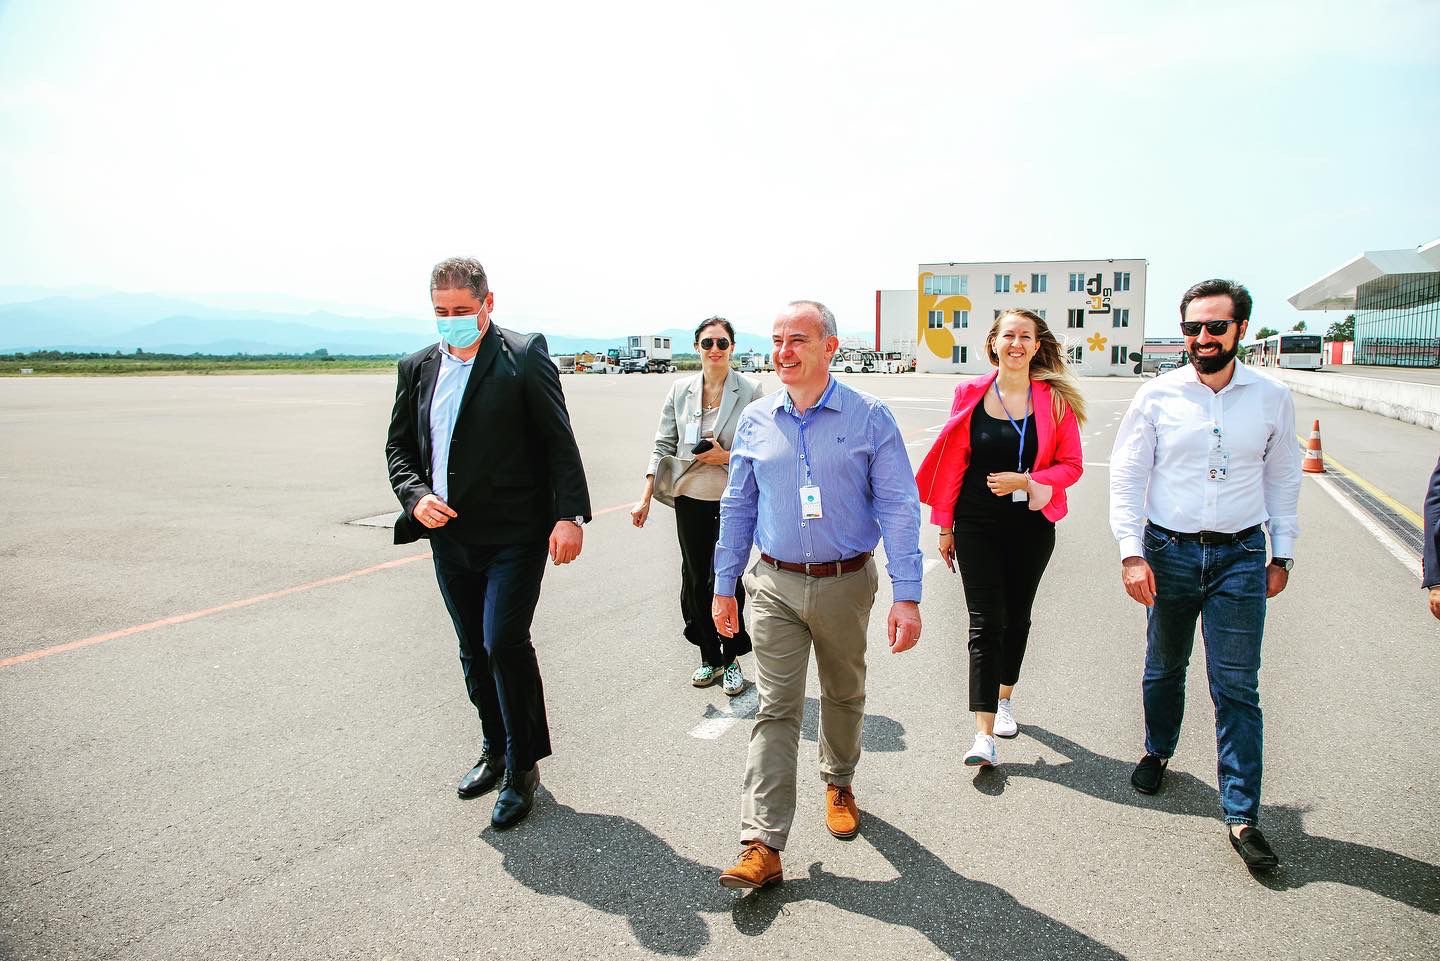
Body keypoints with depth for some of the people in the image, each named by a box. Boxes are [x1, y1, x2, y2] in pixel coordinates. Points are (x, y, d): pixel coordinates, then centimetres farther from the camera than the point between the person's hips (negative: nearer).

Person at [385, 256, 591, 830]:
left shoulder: (524, 358, -6)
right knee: (474, 651, 15)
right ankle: (494, 750, 35)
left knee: (505, 642, -11)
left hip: (514, 535, -6)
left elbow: (560, 442, -9)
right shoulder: (417, 368, 10)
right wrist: (416, 497, -4)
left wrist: (570, 515, -17)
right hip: (449, 536, 6)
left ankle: (522, 767, 8)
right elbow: (398, 448, 15)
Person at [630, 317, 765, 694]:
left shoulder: (750, 392, -5)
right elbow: (663, 445, 6)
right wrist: (645, 497, 1)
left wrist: (728, 457, -16)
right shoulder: (681, 390, 4)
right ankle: (709, 657, 28)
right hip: (691, 499, 3)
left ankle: (731, 659, 19)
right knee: (695, 580, 11)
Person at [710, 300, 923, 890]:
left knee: (843, 696, 18)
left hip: (846, 583, -1)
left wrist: (907, 596, -14)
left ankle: (838, 783, 45)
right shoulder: (755, 421, 1)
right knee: (776, 710, -3)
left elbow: (898, 509, -9)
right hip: (775, 585, 1)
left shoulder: (869, 418, -8)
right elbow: (737, 508, 8)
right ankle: (762, 845, 0)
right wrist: (724, 587, 7)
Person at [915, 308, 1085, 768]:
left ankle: (1004, 699, 39)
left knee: (1016, 616, 16)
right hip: (977, 525, -1)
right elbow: (953, 462, 2)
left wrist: (1024, 481, -17)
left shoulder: (1055, 398, -3)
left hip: (1032, 526, 1)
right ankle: (984, 734, -4)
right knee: (985, 622, -4)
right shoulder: (971, 395, -2)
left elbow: (1072, 465, 0)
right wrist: (944, 526, 3)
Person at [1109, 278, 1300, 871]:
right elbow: (1126, 476, -4)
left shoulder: (1271, 399, 1)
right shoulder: (1156, 396, -5)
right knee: (1164, 668, 17)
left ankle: (1242, 817, 9)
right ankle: (1158, 752, 43)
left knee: (1237, 688, 0)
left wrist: (1282, 553, 10)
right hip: (1169, 551, 0)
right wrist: (1131, 551, -11)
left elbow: (1282, 478, 11)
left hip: (1240, 556, 0)